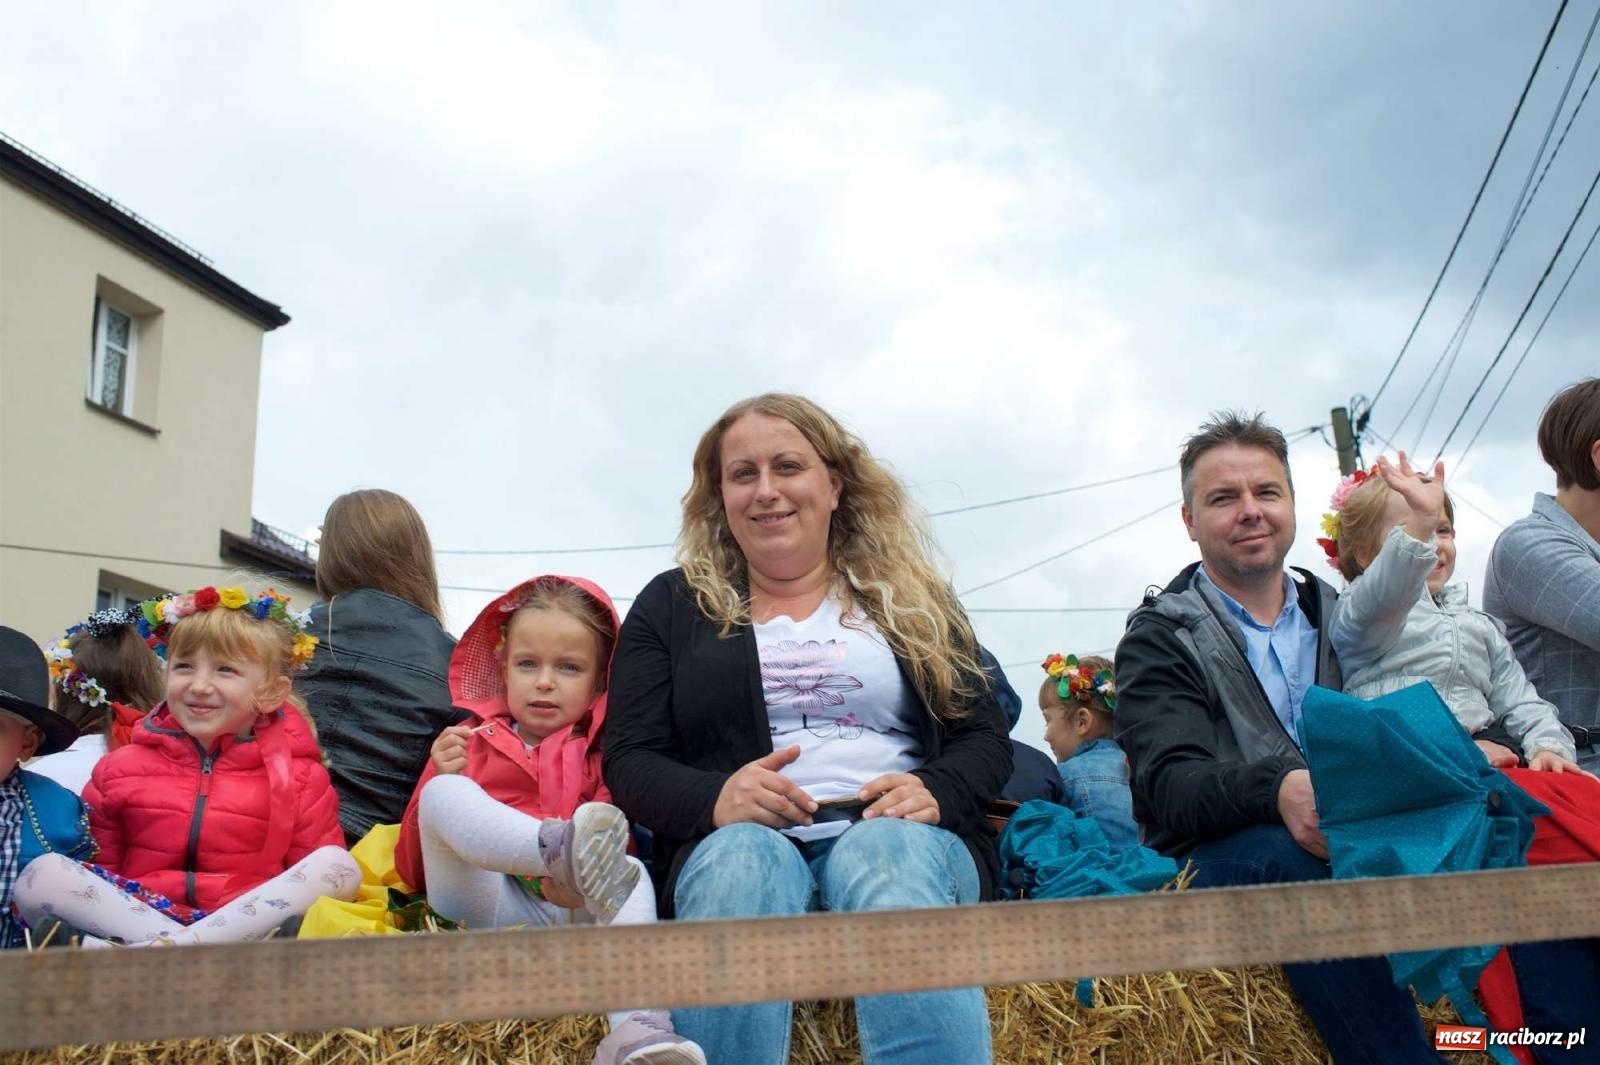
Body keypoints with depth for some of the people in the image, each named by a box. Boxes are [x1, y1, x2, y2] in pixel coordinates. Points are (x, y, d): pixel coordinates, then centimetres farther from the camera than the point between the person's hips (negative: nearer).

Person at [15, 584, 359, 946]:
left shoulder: (299, 778, 6)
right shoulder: (122, 767, 13)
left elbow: (319, 876, 3)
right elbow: (98, 865, 15)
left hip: (248, 920, -1)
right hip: (134, 915, 1)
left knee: (338, 865, -27)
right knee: (42, 874, -20)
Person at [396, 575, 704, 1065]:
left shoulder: (601, 755, 17)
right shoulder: (469, 744, 17)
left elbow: (610, 842, 3)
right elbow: (412, 870, 12)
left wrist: (581, 877, -21)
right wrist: (440, 777, -5)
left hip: (566, 912, 1)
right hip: (480, 903, 0)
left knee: (632, 874, -28)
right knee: (442, 792, -20)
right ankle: (563, 848, -48)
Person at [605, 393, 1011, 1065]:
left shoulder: (912, 598, 17)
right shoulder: (672, 606, 15)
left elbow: (984, 737, 12)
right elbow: (630, 760, 7)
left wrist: (935, 790, -13)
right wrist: (713, 799, -16)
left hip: (902, 833, 1)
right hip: (737, 838, 0)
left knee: (885, 854, -35)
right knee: (744, 858, -36)